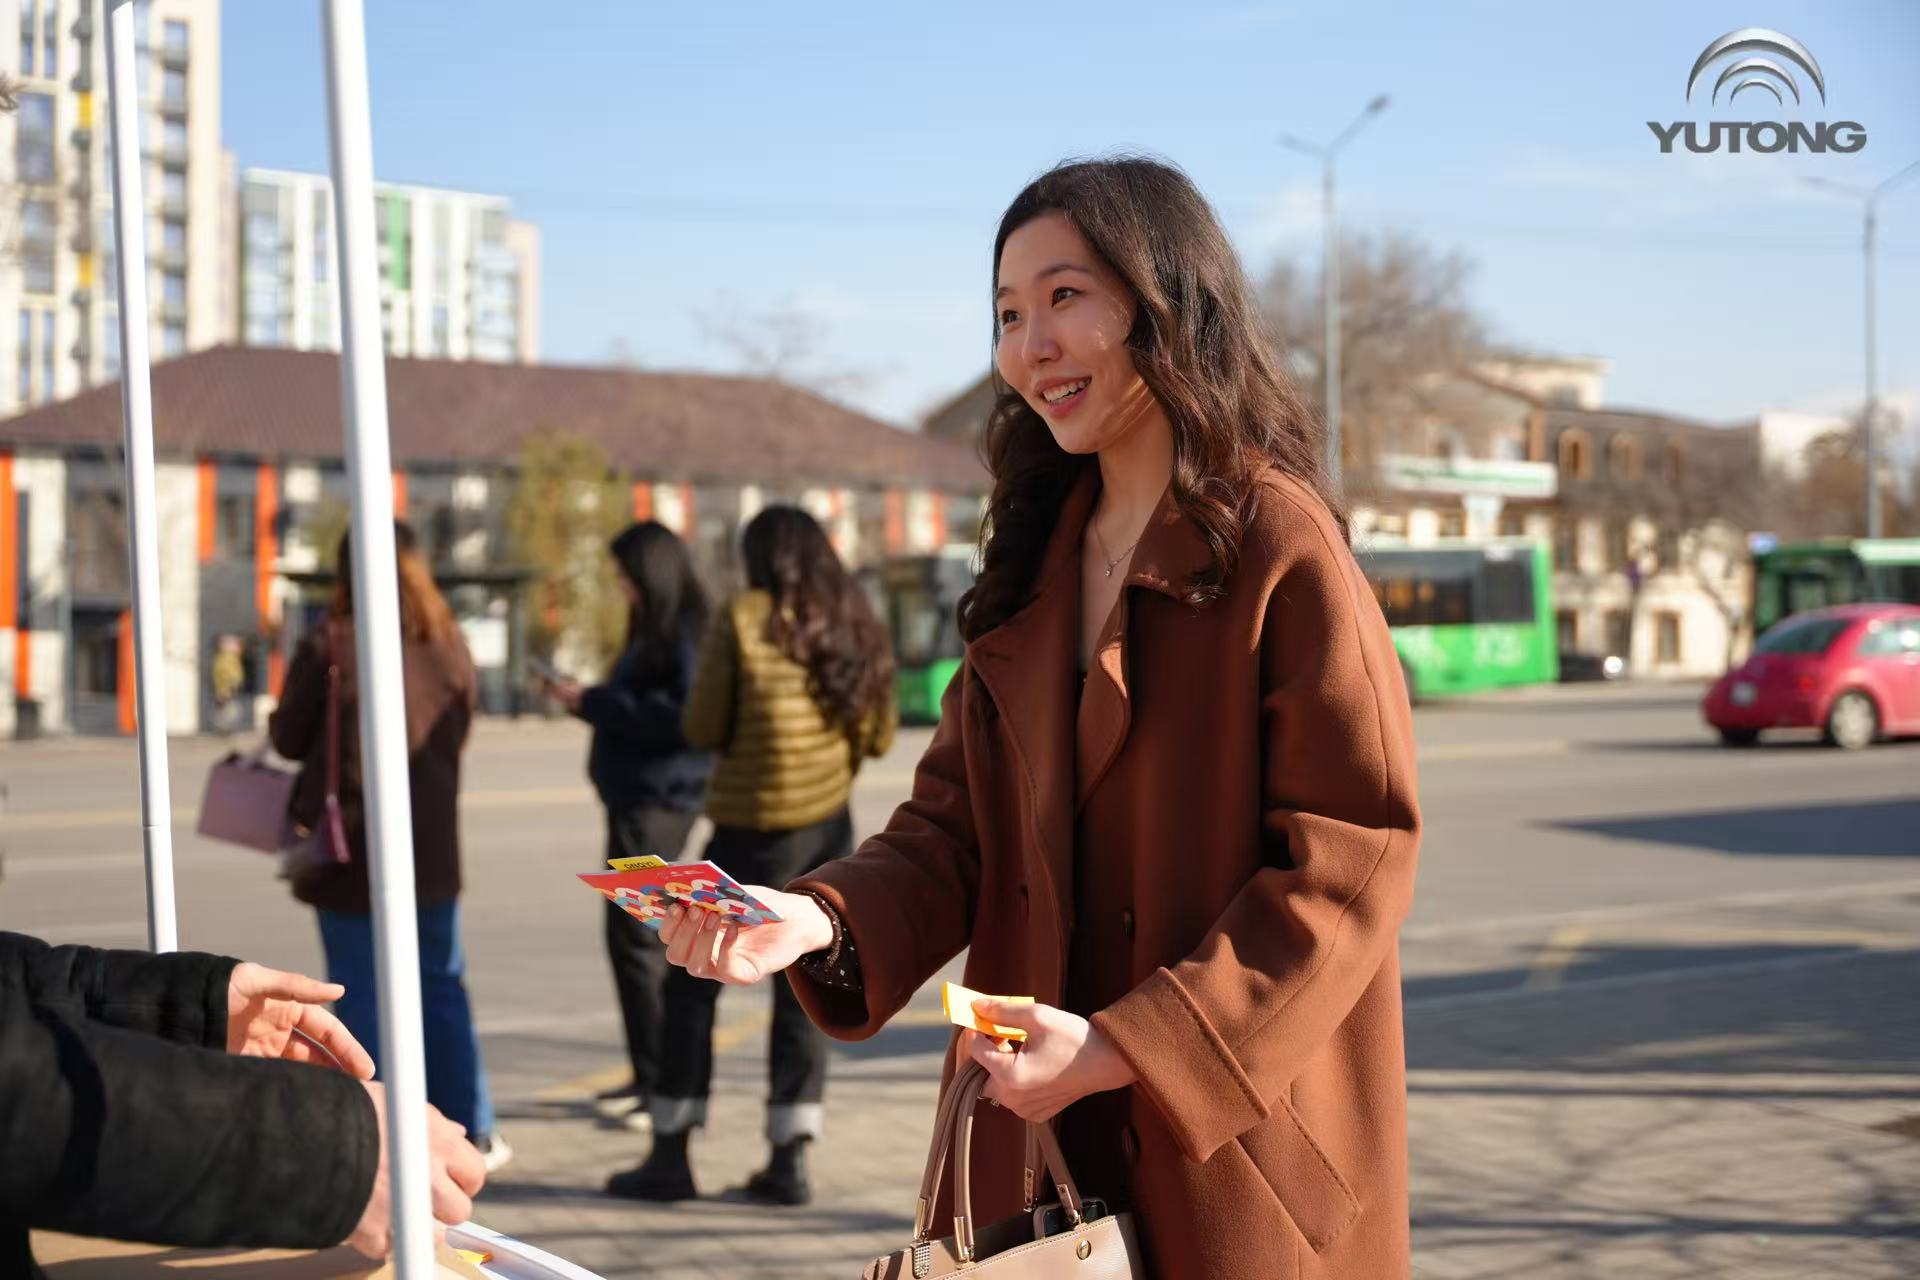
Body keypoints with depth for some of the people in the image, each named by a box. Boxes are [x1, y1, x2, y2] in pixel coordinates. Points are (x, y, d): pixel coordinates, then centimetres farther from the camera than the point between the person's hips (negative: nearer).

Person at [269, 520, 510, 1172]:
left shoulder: (329, 646, -11)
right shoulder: (450, 649, 1)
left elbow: (288, 737, -4)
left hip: (349, 849, -3)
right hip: (430, 848, 4)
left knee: (360, 995, 4)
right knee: (442, 988, 15)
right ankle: (473, 1131, 19)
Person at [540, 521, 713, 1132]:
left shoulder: (686, 636, -15)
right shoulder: (652, 632, 16)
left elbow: (679, 720, -23)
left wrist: (593, 704, -18)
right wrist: (587, 699, 9)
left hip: (659, 801, -10)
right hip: (635, 797, 10)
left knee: (635, 935, -9)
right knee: (633, 933, 15)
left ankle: (664, 1085, -5)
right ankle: (650, 1076, 24)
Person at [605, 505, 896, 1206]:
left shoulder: (743, 618, -10)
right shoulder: (853, 626, 3)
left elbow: (702, 728, -8)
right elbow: (878, 735, 9)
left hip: (754, 830, -5)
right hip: (830, 827, 5)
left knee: (693, 984, 6)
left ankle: (670, 1154, 8)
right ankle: (790, 1159, 9)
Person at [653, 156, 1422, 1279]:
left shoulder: (1277, 544, -11)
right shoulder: (1036, 560, 9)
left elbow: (1348, 858, -16)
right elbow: (957, 831, 5)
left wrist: (1126, 1049, -20)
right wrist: (824, 921, -15)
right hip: (1040, 1143, 6)